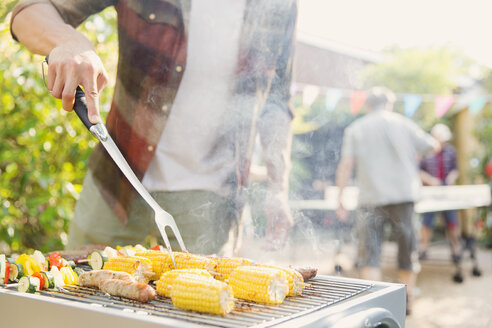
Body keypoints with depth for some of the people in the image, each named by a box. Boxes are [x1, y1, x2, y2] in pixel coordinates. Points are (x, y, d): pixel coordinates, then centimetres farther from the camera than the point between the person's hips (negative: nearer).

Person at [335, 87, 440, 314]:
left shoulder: (355, 129, 4)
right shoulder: (403, 124, 6)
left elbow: (346, 165, -5)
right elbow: (434, 146, 17)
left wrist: (340, 201, -1)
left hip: (371, 199, -1)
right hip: (402, 195, 1)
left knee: (369, 254, 1)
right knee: (407, 250, 14)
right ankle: (406, 301, 25)